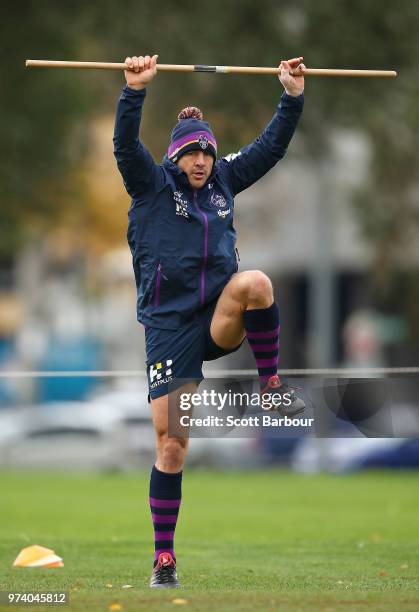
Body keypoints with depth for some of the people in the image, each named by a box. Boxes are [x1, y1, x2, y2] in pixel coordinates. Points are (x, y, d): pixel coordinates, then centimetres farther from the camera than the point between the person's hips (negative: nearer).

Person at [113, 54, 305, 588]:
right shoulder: (153, 184, 1)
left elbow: (272, 145, 12)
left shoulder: (223, 181, 12)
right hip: (170, 326, -2)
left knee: (253, 281, -33)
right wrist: (135, 90, -28)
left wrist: (293, 95, 2)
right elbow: (125, 145, -16)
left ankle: (272, 385, -18)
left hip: (219, 320, 2)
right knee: (170, 444, -6)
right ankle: (164, 557, 5)